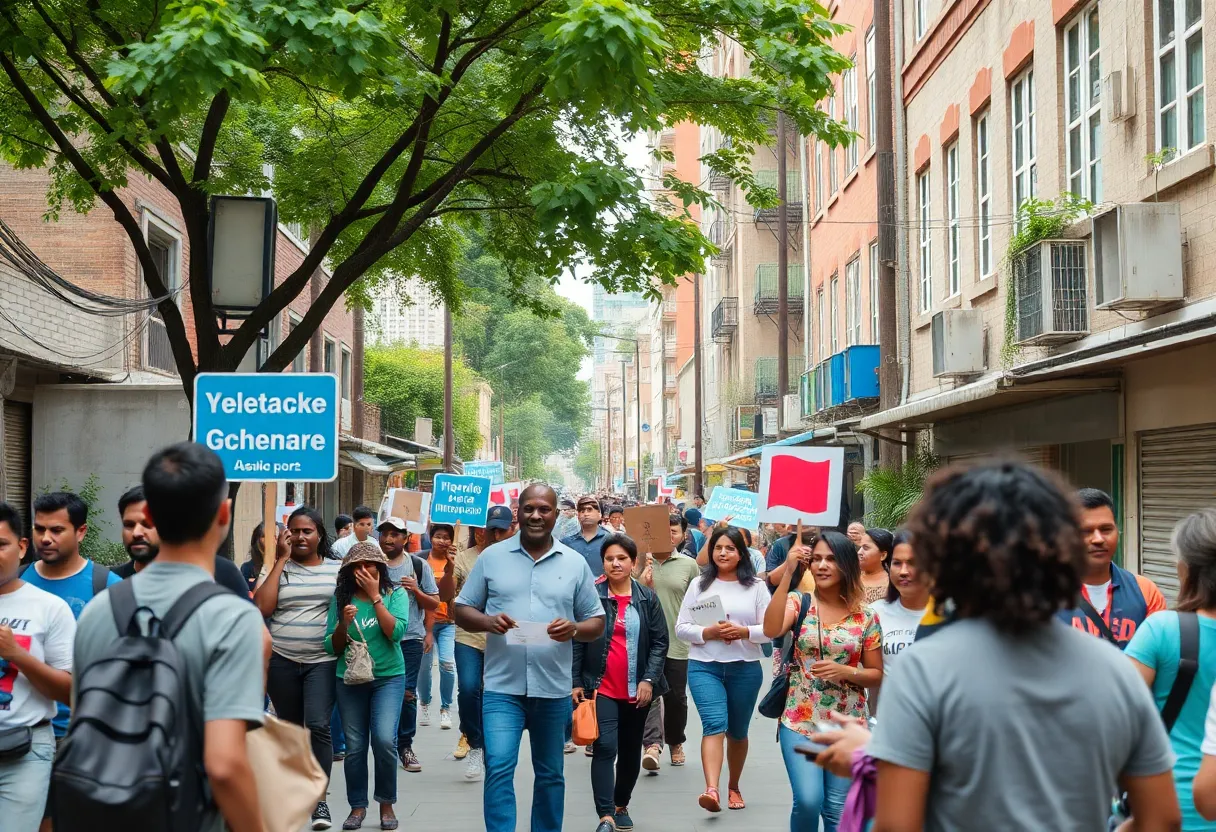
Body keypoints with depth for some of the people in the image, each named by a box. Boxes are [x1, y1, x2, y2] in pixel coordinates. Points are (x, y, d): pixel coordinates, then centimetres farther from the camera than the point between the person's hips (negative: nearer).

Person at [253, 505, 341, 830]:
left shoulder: (337, 569, 5)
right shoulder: (278, 568, 3)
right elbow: (262, 608, -10)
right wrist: (280, 562, -8)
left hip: (322, 662, -1)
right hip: (281, 661, 1)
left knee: (318, 726, -14)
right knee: (291, 728, 10)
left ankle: (320, 799, -9)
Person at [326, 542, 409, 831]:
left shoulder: (395, 594, -3)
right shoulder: (341, 598, 0)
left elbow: (395, 632, -17)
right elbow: (331, 648, 1)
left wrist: (375, 597, -16)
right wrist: (343, 623, -18)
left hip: (388, 677, -2)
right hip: (350, 679, 2)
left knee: (384, 740, -15)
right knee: (354, 747, 2)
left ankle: (386, 803, 5)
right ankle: (358, 806, 20)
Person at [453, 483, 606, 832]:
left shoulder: (575, 563, 4)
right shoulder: (491, 557, 3)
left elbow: (596, 622, 7)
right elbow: (462, 611, 6)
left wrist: (573, 629, -15)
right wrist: (487, 621, -15)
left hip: (554, 689, 2)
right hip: (502, 687, -1)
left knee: (550, 774, 14)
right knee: (498, 769, -11)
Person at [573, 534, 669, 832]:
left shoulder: (648, 598, 2)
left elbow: (660, 642, 2)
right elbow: (577, 641, 0)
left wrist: (649, 679, -8)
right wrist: (576, 682, -5)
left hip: (637, 690, 3)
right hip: (601, 687, -3)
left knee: (631, 750, 14)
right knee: (605, 748, -14)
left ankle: (622, 806, 32)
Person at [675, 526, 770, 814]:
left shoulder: (755, 586, 3)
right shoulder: (699, 584, 4)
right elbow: (681, 628, 3)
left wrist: (744, 632, -18)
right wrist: (708, 633, -15)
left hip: (746, 668, 1)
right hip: (704, 666, -1)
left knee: (737, 732, 14)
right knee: (714, 724, -19)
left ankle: (734, 786, 34)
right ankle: (712, 790, -30)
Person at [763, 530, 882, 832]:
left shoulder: (866, 617, 1)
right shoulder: (798, 602, -1)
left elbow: (877, 675, 6)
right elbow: (771, 630, -22)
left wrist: (846, 672, -14)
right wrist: (788, 574, -23)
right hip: (800, 720, -1)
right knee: (808, 800, -15)